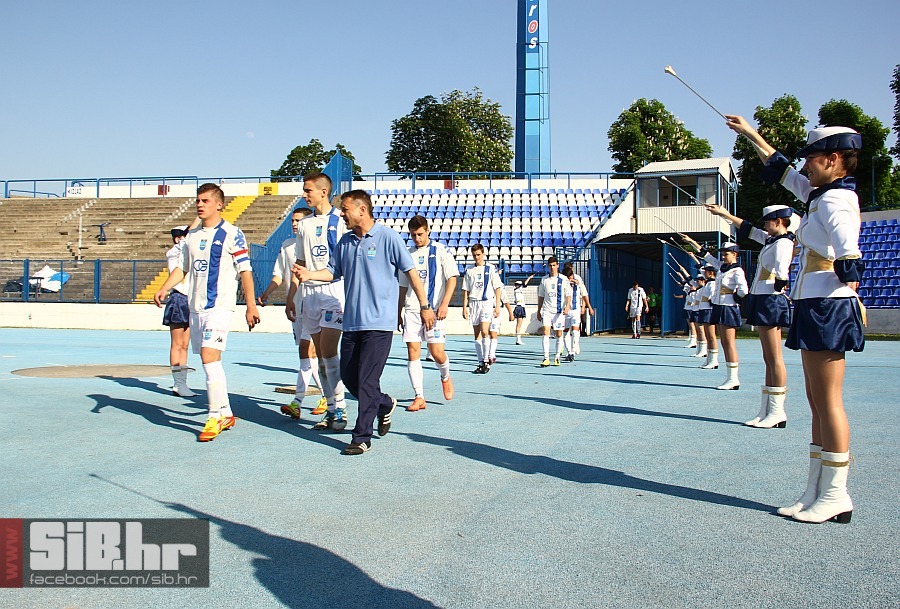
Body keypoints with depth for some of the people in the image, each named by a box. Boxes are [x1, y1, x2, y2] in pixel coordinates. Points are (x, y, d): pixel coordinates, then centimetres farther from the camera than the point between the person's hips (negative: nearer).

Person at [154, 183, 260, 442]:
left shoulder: (231, 234, -4)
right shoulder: (192, 236, 16)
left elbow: (245, 270, -6)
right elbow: (182, 268, 20)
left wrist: (251, 305, -11)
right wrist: (163, 289, 3)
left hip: (219, 305, -7)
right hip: (195, 305, 7)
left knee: (209, 357, -17)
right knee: (210, 361, 11)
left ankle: (215, 417, -9)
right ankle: (226, 413, 21)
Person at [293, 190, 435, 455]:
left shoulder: (388, 237, -6)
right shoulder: (345, 241, 11)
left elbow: (411, 271, -4)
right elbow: (333, 271, 15)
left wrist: (424, 306, -4)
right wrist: (310, 274, -5)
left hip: (379, 323, -7)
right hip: (351, 322, 7)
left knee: (366, 380, -9)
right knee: (348, 376, 10)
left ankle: (362, 437, 1)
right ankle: (385, 404, 35)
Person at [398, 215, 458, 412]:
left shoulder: (441, 251, 1)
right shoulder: (408, 255, 14)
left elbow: (452, 278, -4)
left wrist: (444, 304, -15)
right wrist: (399, 312, 17)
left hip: (433, 309, -4)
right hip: (411, 309, 4)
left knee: (437, 352, -7)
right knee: (412, 351, -4)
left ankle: (445, 377, 28)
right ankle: (419, 397, 1)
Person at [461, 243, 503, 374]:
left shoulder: (491, 269, 2)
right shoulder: (469, 270, 11)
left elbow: (497, 288, 3)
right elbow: (466, 290, 13)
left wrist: (497, 306, -3)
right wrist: (464, 307, 6)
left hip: (487, 302, -4)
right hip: (473, 303, 4)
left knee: (484, 331, -19)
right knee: (477, 334, 4)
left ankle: (486, 360, -10)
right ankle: (481, 363, 10)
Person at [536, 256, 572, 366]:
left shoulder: (563, 279, 0)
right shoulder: (544, 279, 8)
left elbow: (568, 295, -2)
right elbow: (541, 296, 14)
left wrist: (567, 306, -19)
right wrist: (538, 311, 13)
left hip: (559, 311, -1)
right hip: (546, 310, 1)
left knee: (559, 334, 4)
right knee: (546, 332, -10)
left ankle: (557, 358, 16)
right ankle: (546, 358, -12)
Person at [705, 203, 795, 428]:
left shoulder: (782, 243, -11)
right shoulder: (771, 240, 16)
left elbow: (782, 273, -26)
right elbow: (747, 229, 28)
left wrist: (778, 287, -12)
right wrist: (724, 214, 31)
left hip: (771, 302, -10)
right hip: (762, 301, 10)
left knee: (774, 358, -6)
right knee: (769, 359, 9)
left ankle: (777, 412, -2)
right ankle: (766, 410, 12)